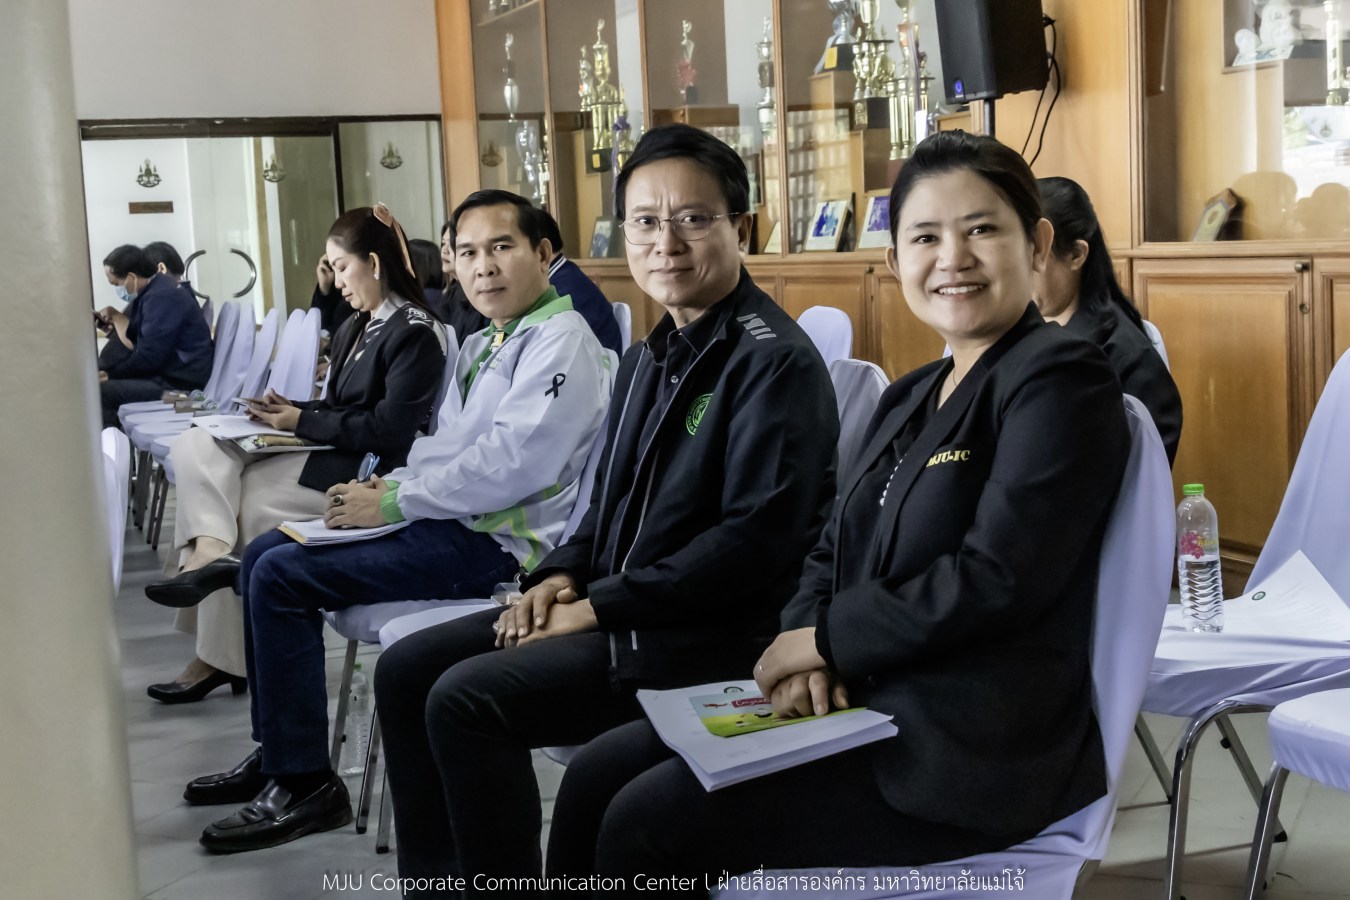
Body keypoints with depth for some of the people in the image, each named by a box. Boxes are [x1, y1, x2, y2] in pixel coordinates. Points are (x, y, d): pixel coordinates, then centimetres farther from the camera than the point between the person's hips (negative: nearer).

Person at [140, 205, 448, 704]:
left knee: (249, 498, -22)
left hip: (366, 469, -9)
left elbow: (389, 428, -17)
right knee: (195, 446, -10)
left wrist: (302, 422, -14)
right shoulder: (355, 328, 18)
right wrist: (291, 410, 0)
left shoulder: (414, 334, -10)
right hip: (330, 453, 9)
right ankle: (212, 547, -29)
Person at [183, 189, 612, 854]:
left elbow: (512, 461, -24)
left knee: (281, 577, -17)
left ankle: (305, 786, -8)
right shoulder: (485, 344, 18)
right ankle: (276, 752, 18)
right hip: (448, 519, 10)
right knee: (264, 555, 12)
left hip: (495, 540, -10)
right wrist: (388, 485, 3)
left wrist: (395, 504, -18)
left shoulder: (561, 342, -14)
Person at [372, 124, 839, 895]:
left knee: (465, 700, -21)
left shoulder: (776, 362, -15)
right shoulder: (648, 359, 15)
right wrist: (563, 575, 2)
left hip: (718, 631, -9)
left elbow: (756, 539, -22)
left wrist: (599, 607, -18)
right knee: (408, 669, 3)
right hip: (617, 607, 10)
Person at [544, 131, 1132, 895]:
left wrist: (825, 639, -10)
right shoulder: (912, 398, 17)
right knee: (597, 776, -1)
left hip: (973, 750, -8)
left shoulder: (1060, 380, -10)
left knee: (646, 824, -16)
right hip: (870, 702, 8)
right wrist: (807, 654, -7)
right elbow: (832, 554, 15)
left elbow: (996, 580, -20)